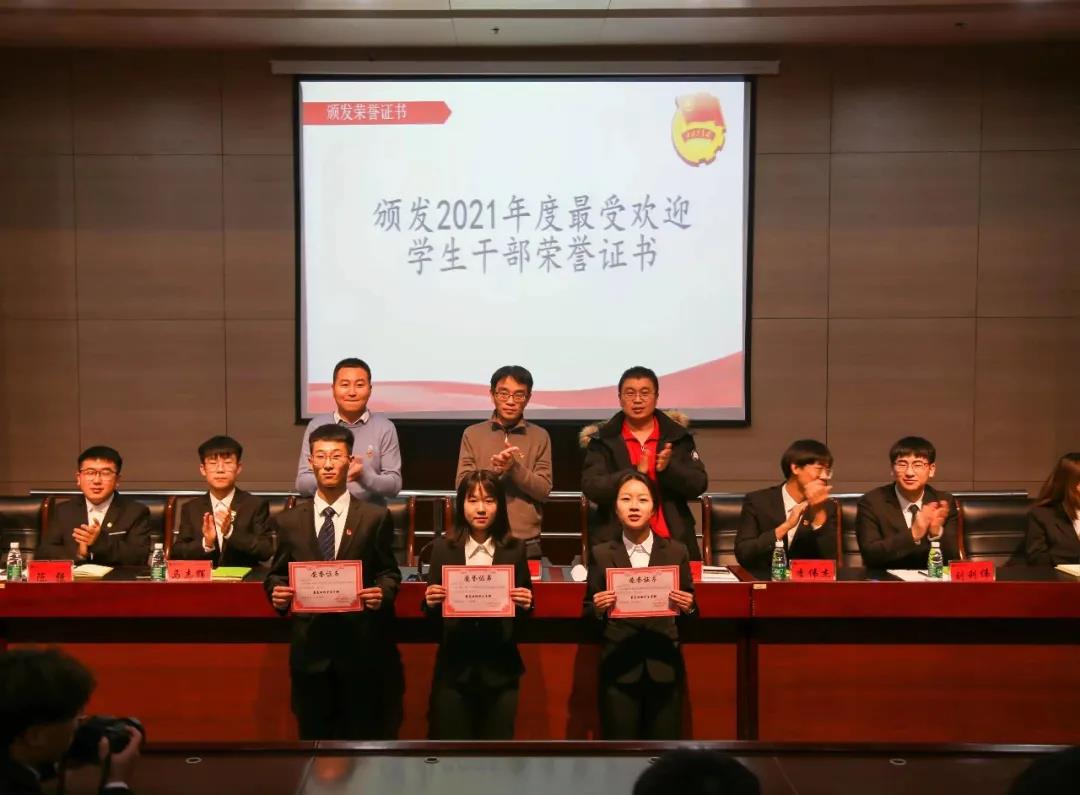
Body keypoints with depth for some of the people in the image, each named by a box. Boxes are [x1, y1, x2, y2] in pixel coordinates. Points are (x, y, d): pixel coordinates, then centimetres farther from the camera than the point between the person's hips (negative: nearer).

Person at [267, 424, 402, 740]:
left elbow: (389, 573, 3)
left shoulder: (376, 517, 1)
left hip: (361, 646, -1)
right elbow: (277, 574, 10)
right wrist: (277, 593, -12)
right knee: (314, 737, 11)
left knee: (362, 736, 7)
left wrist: (382, 593, -18)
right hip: (310, 646, 1)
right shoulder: (288, 520, 6)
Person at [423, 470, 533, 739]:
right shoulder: (443, 548, 2)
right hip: (454, 667, 0)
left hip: (500, 668, 0)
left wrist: (526, 604, -16)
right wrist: (431, 602, -17)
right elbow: (432, 613, 5)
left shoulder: (515, 549, 2)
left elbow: (525, 607, 6)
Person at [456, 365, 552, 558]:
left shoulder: (540, 436, 5)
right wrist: (493, 471, -19)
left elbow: (543, 490, -2)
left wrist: (515, 467, -18)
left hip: (526, 542, 0)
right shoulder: (473, 434, 5)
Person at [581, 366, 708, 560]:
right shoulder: (602, 440, 4)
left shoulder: (677, 436, 8)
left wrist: (669, 468, -17)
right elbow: (591, 488, -8)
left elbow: (698, 485, 2)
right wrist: (634, 473, -21)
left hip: (672, 539, 1)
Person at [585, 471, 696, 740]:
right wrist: (597, 609, -17)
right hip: (618, 669, -1)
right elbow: (587, 615, 4)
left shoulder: (676, 552, 4)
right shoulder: (601, 555, 2)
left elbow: (689, 606, 7)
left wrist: (688, 607, -14)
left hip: (664, 668, 1)